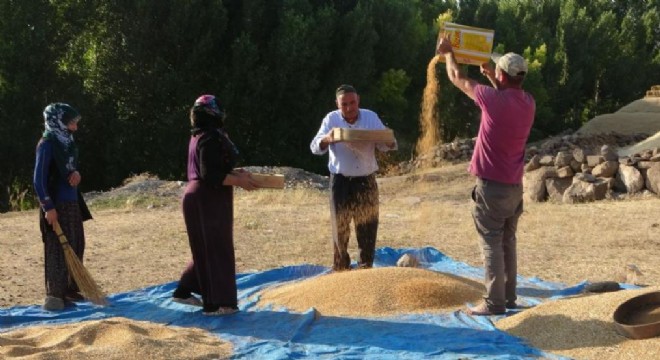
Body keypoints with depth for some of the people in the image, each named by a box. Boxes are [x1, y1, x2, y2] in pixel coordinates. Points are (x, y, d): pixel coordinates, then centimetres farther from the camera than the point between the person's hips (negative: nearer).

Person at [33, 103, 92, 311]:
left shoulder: (66, 142, 11)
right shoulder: (47, 144, -14)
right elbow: (39, 179, -17)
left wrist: (76, 173, -4)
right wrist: (48, 207, -21)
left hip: (72, 203, 9)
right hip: (56, 205, -9)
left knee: (76, 247, 14)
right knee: (58, 249, -6)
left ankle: (70, 289, 25)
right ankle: (54, 296, -2)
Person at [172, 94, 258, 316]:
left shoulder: (200, 136, 13)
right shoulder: (211, 138, -18)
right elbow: (210, 175, -24)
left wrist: (233, 173, 14)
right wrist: (238, 181, -17)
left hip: (201, 199, 10)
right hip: (209, 202, -10)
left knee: (206, 249, 19)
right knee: (216, 250, -4)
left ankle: (184, 291, 25)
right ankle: (216, 303, 0)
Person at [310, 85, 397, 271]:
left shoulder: (371, 117, -1)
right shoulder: (331, 119, -4)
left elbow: (385, 146, 1)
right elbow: (315, 148, -10)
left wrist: (389, 141, -25)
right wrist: (327, 139, -34)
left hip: (367, 181, 1)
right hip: (341, 181, -1)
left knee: (368, 228, 7)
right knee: (340, 228, 5)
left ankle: (366, 268, 21)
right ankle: (340, 270, 16)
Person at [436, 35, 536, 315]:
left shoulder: (493, 99, -17)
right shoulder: (528, 103, 2)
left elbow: (458, 78, -1)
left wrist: (448, 53, 15)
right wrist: (492, 78, 37)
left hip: (491, 186, -7)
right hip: (515, 186, 7)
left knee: (492, 244, -4)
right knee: (508, 242, 15)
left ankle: (494, 302, -4)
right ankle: (509, 297, 21)